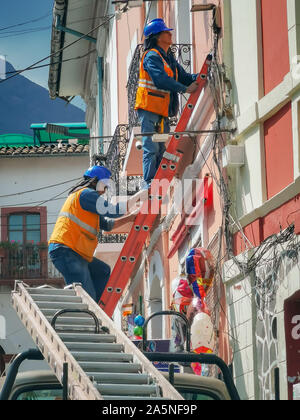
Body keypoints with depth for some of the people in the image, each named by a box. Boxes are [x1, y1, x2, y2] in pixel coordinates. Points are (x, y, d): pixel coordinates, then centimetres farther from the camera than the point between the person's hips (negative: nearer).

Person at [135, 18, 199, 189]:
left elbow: (183, 77, 19)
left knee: (162, 149, 6)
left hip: (163, 111, 9)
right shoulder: (152, 56, -9)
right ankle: (149, 183, -15)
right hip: (149, 109, -9)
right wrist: (185, 89, -21)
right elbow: (161, 80, -22)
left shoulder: (170, 58, 19)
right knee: (151, 148, -13)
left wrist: (198, 78, -1)